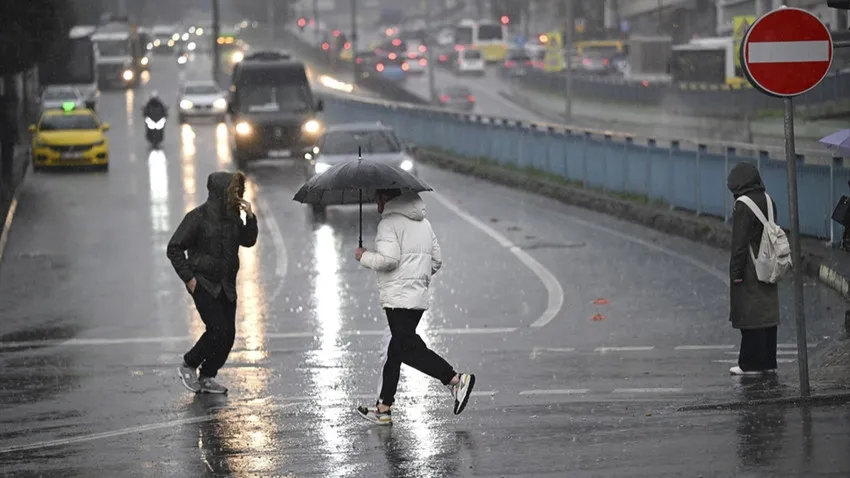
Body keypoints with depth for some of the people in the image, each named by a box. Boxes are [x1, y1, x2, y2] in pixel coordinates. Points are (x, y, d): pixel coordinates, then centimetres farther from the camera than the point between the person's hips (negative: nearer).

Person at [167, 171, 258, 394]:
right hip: (204, 284, -7)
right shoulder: (198, 217, -13)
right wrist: (188, 277, -13)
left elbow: (248, 241, 14)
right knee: (218, 329, -16)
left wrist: (250, 217, -3)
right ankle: (188, 365, 3)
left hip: (226, 286, 7)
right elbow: (174, 248, -10)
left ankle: (207, 377, 15)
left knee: (228, 334, 2)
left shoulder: (232, 216, 7)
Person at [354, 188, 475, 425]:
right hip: (419, 297, 9)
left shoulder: (389, 223, -8)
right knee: (394, 350, 12)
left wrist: (364, 256, -2)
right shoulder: (423, 223, 19)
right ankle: (383, 408, 14)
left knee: (409, 348, -11)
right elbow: (436, 261, 18)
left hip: (398, 299, -9)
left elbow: (388, 259, -18)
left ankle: (456, 380, -21)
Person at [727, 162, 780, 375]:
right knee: (767, 313, 12)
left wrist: (736, 272, -13)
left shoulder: (743, 206, -16)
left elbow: (739, 242, -17)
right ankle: (768, 361, 17)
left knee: (750, 317, -3)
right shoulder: (768, 201, 7)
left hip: (749, 270, -8)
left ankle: (751, 364, -1)